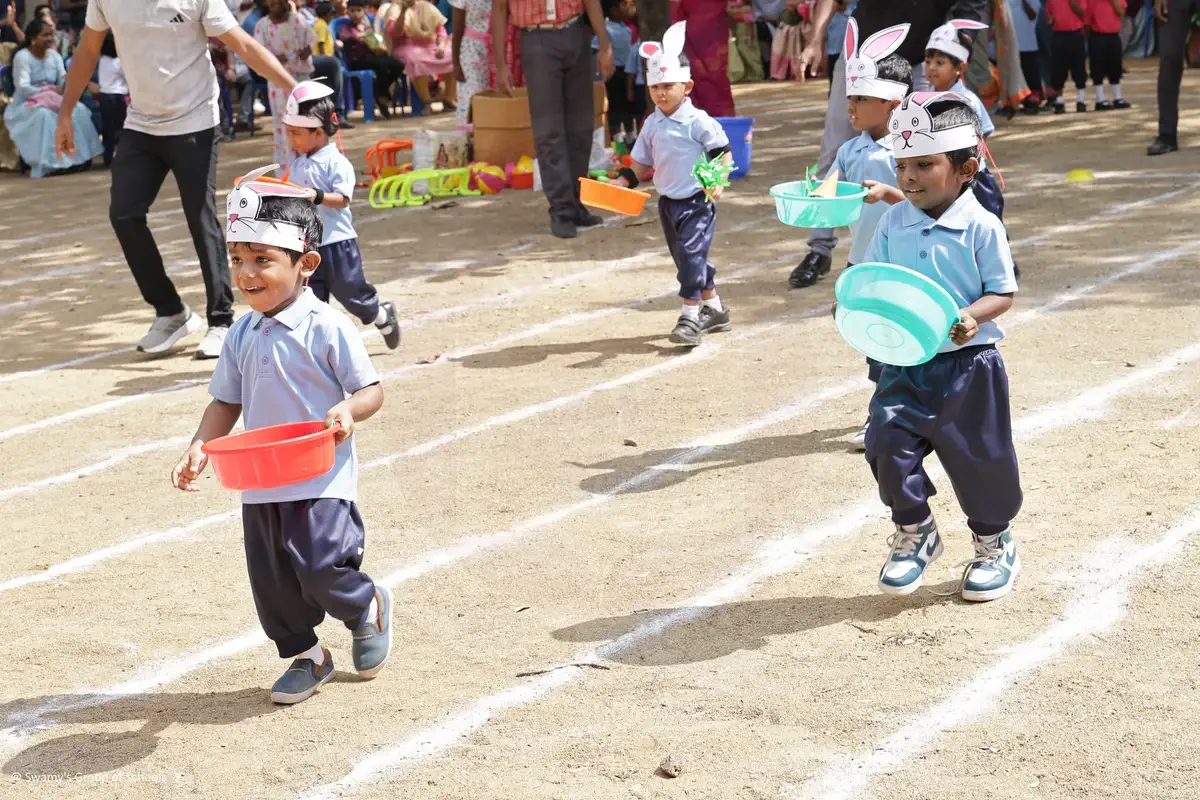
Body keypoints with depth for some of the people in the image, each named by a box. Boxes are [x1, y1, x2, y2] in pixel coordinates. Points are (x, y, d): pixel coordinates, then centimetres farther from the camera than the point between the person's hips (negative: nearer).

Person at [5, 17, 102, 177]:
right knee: (45, 115, -38)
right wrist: (51, 90, -26)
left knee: (78, 110, -21)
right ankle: (48, 164, -38)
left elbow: (63, 82, 1)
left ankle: (79, 157, -19)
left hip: (51, 102, 6)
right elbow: (23, 88, -20)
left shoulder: (54, 55, 10)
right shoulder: (22, 56, -10)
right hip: (25, 105, -6)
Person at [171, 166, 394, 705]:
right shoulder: (242, 336, 6)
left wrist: (348, 410, -29)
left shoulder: (327, 328, -12)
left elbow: (371, 390, -8)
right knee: (271, 581, 9)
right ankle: (305, 657, 30)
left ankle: (369, 608, 22)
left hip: (321, 481, -6)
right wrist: (200, 448, -2)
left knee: (320, 569, -11)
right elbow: (226, 401, 12)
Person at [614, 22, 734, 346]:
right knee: (684, 257, 14)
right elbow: (643, 163, 15)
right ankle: (714, 309, 28)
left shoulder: (698, 121, -13)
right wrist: (621, 182, 3)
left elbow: (724, 153, -10)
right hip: (668, 202, 7)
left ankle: (691, 315, -8)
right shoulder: (652, 124, 6)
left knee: (690, 253, -15)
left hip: (697, 200, -7)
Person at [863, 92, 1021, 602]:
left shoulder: (981, 228, -11)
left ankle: (994, 544, 32)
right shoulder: (894, 223, 1)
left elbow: (1003, 292, -7)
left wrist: (973, 316, -26)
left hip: (967, 365, -3)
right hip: (905, 363, 4)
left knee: (978, 457, 8)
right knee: (888, 446, -6)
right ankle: (914, 535, 18)